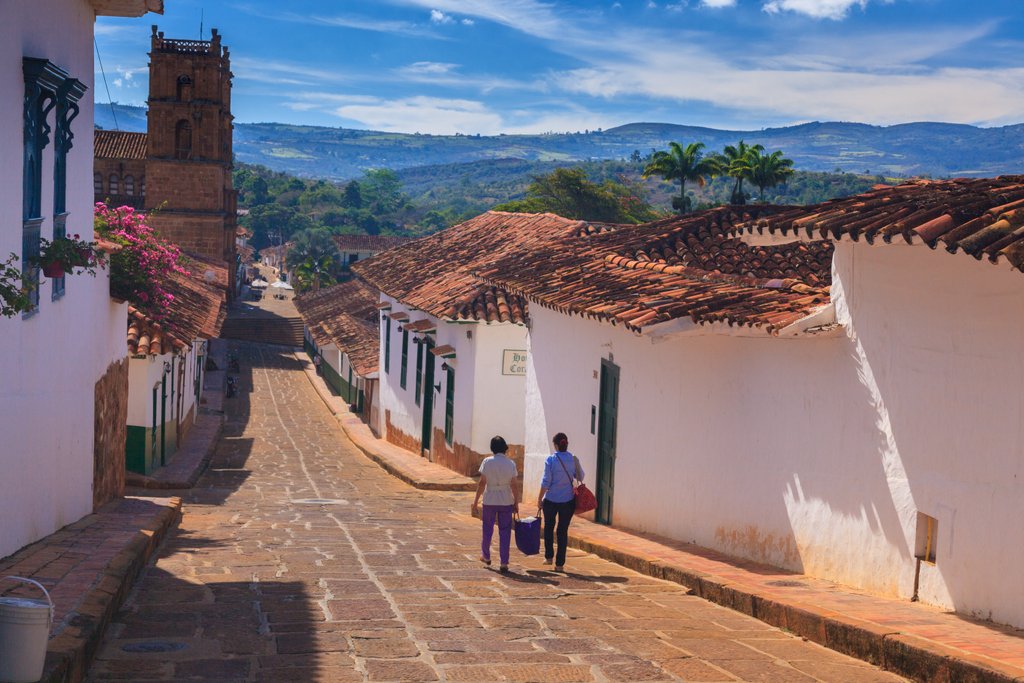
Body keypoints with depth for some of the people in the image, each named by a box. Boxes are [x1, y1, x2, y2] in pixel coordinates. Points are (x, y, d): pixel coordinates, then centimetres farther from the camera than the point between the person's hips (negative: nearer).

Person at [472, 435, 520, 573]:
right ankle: (504, 563, 3)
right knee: (505, 532, 5)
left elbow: (482, 483, -7)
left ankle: (486, 556, 34)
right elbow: (514, 486, -4)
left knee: (487, 528, 18)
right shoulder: (510, 464, -5)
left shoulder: (487, 462, -8)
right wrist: (516, 503, 5)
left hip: (489, 501, 0)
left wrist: (476, 501, 0)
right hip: (506, 501, 0)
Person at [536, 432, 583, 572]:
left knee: (549, 527, 21)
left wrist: (539, 499, -3)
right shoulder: (573, 459, -3)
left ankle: (549, 556, 25)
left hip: (551, 500, -2)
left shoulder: (551, 459, -11)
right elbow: (580, 477, 10)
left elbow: (546, 482, -12)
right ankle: (560, 564, 9)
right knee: (563, 530, 8)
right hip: (568, 500, 2)